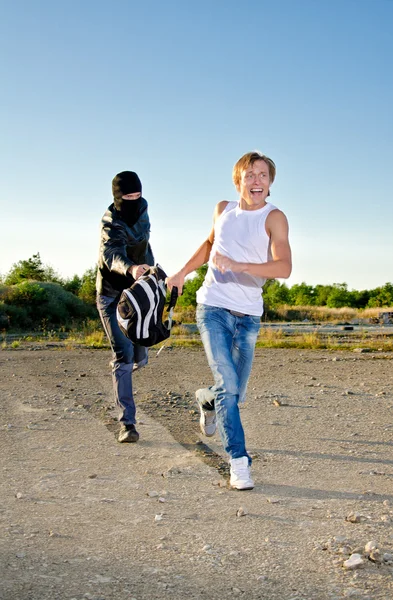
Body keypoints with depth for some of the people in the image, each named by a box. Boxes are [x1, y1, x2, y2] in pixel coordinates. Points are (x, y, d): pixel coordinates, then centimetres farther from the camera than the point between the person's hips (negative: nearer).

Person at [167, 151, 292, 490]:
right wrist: (183, 273, 30)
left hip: (248, 315, -1)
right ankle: (239, 462, -11)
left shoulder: (274, 218, -6)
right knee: (228, 385, -15)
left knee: (235, 394, 8)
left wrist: (238, 265, -33)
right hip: (213, 308, 1)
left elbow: (284, 267, -22)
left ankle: (207, 400, 43)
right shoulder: (223, 210, 8)